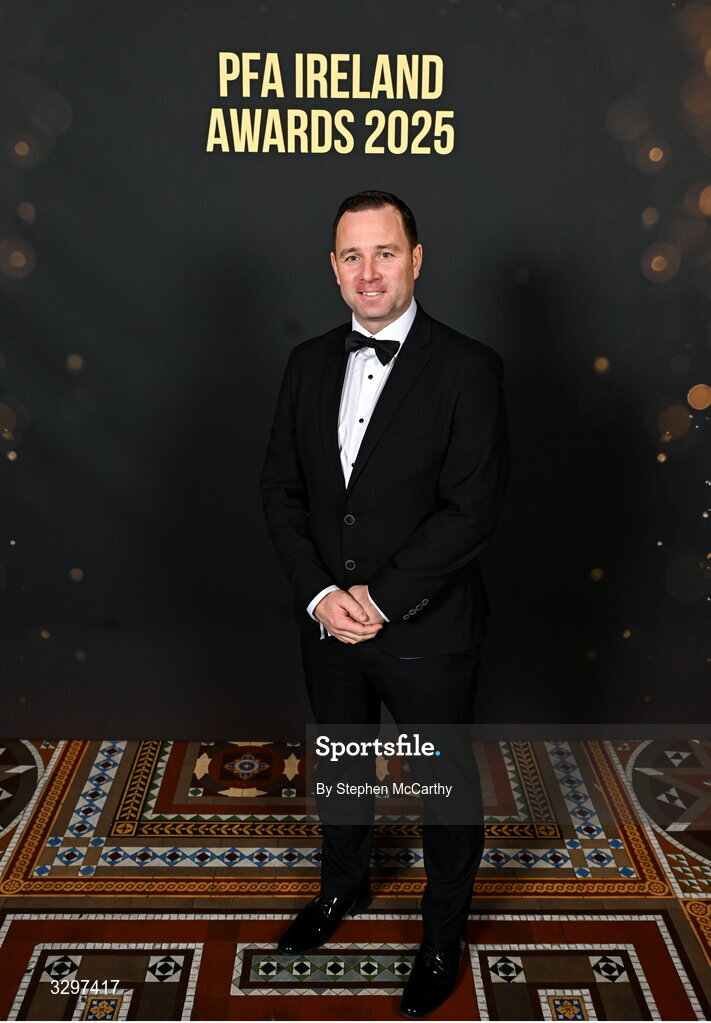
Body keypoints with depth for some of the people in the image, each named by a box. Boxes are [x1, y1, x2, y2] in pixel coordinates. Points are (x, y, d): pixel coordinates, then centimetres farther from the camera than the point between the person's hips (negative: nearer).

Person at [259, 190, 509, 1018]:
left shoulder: (467, 368, -14)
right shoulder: (310, 362, 2)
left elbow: (472, 509, -18)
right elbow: (280, 488, 1)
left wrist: (381, 598, -19)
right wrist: (320, 595, -11)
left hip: (428, 631, -4)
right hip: (327, 622, 5)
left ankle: (444, 932, 42)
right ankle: (343, 887, 53)